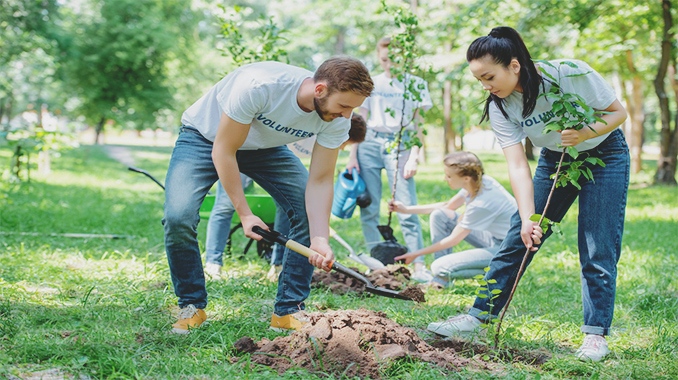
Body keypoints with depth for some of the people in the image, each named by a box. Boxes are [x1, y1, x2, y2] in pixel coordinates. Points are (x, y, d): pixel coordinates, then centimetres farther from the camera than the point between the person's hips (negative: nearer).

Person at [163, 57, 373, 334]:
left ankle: (287, 311, 0)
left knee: (312, 213, -13)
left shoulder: (337, 120, -23)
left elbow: (320, 181, -18)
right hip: (205, 136, -4)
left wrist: (320, 240, -31)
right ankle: (191, 306, -2)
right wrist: (244, 214, -28)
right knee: (178, 217, -25)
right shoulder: (258, 85, -40)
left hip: (265, 147, 5)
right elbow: (223, 152, -29)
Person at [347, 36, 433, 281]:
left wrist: (414, 158, -7)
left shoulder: (416, 84, 6)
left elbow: (419, 124, 3)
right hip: (370, 144, 3)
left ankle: (419, 266, -8)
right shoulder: (372, 84, 13)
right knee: (369, 208, 1)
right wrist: (352, 154, 6)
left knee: (406, 208, -10)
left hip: (400, 146, -3)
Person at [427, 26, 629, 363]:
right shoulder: (499, 107, -18)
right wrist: (527, 218, -34)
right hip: (555, 158, 4)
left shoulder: (570, 74, -29)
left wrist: (586, 133, -36)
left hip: (603, 154, -3)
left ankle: (596, 333, 2)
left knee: (598, 250, -8)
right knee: (518, 239, 0)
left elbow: (618, 111, -17)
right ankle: (479, 315, 8)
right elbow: (518, 166, -23)